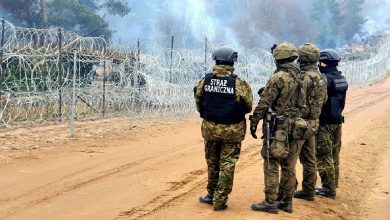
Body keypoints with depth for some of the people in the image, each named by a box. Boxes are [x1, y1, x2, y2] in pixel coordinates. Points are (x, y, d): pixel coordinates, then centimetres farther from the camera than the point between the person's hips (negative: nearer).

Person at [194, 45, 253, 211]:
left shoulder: (204, 81, -6)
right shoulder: (239, 84, -14)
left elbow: (198, 104, 4)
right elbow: (248, 107, -5)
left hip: (210, 128, 3)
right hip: (232, 130, -3)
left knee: (212, 163, 19)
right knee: (227, 165, 7)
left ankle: (211, 195, 30)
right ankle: (220, 200, 9)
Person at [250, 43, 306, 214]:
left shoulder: (278, 78, -14)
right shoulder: (300, 78, 9)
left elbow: (264, 103, -13)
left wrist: (254, 122, -8)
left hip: (279, 128, -8)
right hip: (295, 127, 8)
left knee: (271, 165, -1)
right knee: (289, 167, 12)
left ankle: (270, 203, 1)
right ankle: (286, 201, 18)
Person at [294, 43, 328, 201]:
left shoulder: (305, 77, -18)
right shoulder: (321, 78, 10)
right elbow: (323, 100, 17)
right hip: (313, 123, 9)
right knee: (309, 159, 14)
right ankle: (308, 191, 20)